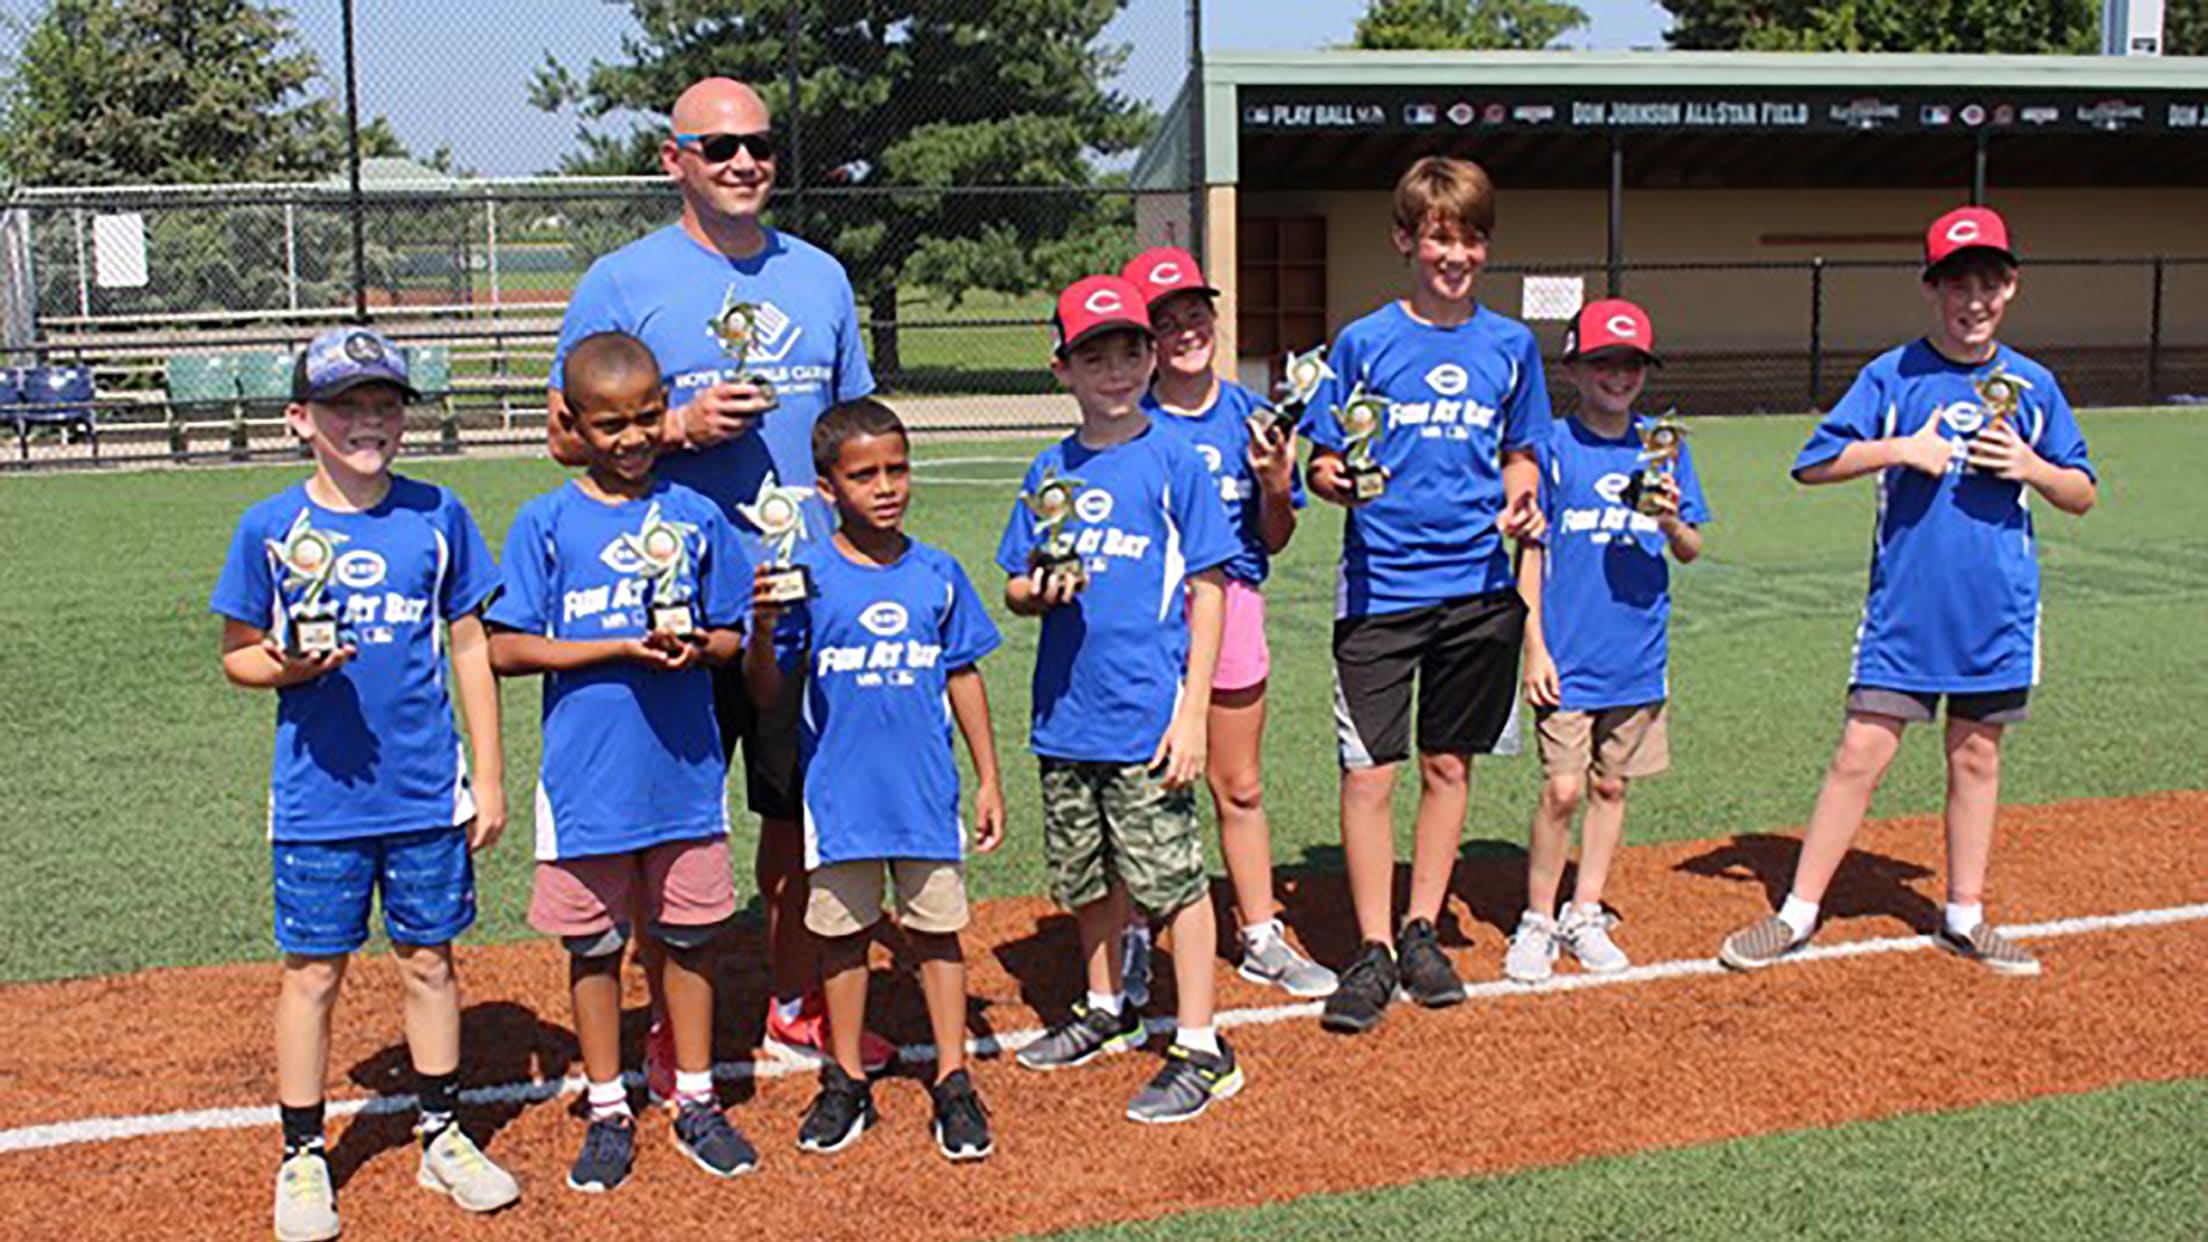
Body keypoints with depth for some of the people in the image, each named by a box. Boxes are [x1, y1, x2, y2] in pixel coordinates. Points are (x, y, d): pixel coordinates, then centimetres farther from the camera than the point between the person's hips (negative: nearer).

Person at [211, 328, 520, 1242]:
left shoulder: (437, 516, 0)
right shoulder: (269, 529, -3)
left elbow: (470, 646, 5)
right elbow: (237, 655, 5)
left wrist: (489, 777, 4)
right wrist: (285, 665, -19)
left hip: (429, 793, 1)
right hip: (317, 798, -1)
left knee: (429, 961, 12)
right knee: (312, 971, 7)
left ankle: (442, 1137, 28)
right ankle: (302, 1156, 22)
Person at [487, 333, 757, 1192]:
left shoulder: (696, 517, 3)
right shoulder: (546, 523, -4)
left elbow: (732, 634, 8)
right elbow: (505, 649, -7)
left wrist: (696, 646, -15)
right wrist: (620, 648, -17)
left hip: (685, 771, 2)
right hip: (587, 778, -1)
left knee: (688, 935, 11)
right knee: (593, 945, 10)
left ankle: (695, 1102, 27)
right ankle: (608, 1112, 25)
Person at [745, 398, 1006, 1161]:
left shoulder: (937, 575, 0)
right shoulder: (808, 577, -6)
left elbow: (963, 676, 9)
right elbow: (766, 692, -5)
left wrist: (988, 779, 9)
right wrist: (764, 628, -25)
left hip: (927, 790, 1)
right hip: (839, 791, -1)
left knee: (936, 932, 8)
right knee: (842, 933, 11)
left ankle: (953, 1084, 19)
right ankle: (846, 1084, 26)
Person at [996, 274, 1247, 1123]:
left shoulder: (1173, 463, -4)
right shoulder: (1050, 474, 9)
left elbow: (1207, 592, -5)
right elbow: (1014, 588, 15)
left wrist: (1192, 713, -11)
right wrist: (1040, 590, -10)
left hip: (1147, 717, -5)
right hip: (1066, 713, 5)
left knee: (1172, 877, -1)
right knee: (1085, 875, 17)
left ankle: (1201, 1050, 9)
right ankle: (1107, 1011, 37)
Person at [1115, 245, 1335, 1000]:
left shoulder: (1251, 415, 7)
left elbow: (1274, 541, 10)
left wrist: (1276, 486, -7)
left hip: (1233, 605, 3)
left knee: (1240, 788, 12)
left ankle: (1261, 938, 25)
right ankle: (1132, 940, 19)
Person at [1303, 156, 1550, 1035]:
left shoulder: (1510, 345, 7)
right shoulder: (1364, 342, -1)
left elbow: (1517, 456, 16)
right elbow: (1322, 463, 1)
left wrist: (1522, 503, -4)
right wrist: (1336, 479, -21)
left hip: (1476, 585, 3)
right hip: (1379, 587, -3)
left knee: (1449, 765, 10)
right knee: (1367, 772, -4)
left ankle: (1421, 931, 25)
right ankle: (1373, 951, 8)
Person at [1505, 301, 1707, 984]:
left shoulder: (1663, 446, 8)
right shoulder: (1551, 446, -2)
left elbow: (1691, 551, 9)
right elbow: (1529, 551, -2)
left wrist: (1672, 522, -14)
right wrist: (1534, 645, -7)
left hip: (1638, 658, 4)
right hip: (1567, 658, -4)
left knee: (1610, 787, 11)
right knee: (1562, 791, -6)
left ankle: (1585, 915, 24)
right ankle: (1537, 922, 11)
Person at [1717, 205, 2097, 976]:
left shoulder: (2031, 386, 5)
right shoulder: (1891, 376, -1)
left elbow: (2082, 495, 10)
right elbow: (1812, 465, -5)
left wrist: (2030, 466, -10)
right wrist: (1902, 449, -16)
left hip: (1998, 608, 2)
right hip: (1904, 603, -2)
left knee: (1976, 755, 11)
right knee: (1861, 752, -3)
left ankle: (1964, 917, 25)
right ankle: (1798, 913, 5)